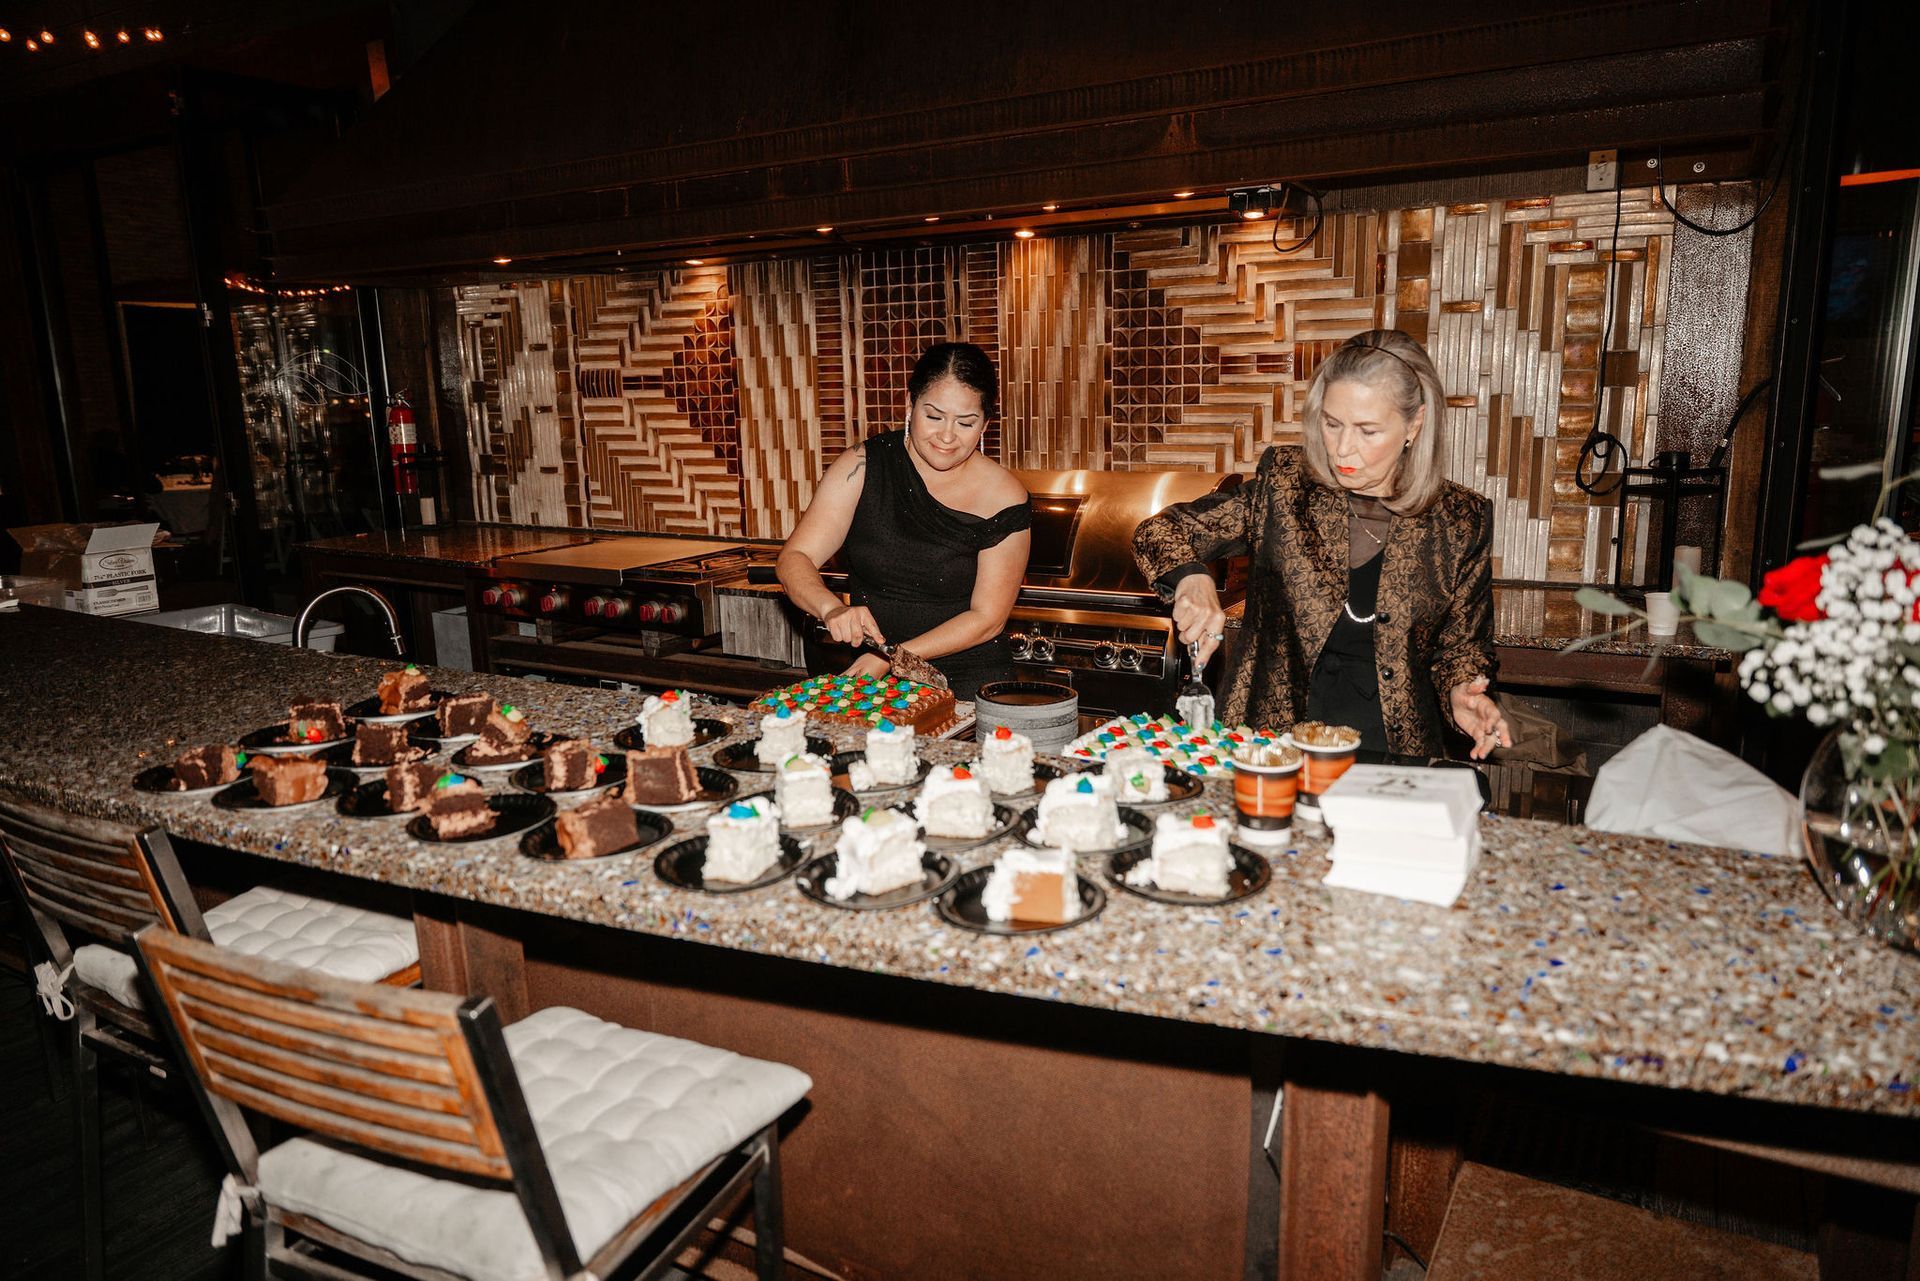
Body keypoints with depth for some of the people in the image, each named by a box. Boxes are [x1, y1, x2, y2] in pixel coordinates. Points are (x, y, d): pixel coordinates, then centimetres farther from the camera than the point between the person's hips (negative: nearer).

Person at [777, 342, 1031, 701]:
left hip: (969, 681, -2)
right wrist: (833, 608, -27)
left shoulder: (1003, 499, -8)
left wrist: (894, 657, -18)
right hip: (869, 679, 2)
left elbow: (987, 618, -7)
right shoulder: (864, 466, -3)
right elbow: (794, 558, -5)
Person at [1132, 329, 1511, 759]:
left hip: (1396, 759, 1)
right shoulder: (1284, 485, 0)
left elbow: (1462, 643, 15)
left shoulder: (1461, 520, 2)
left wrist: (1461, 692, -7)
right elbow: (1158, 531, 3)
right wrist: (1191, 578, -18)